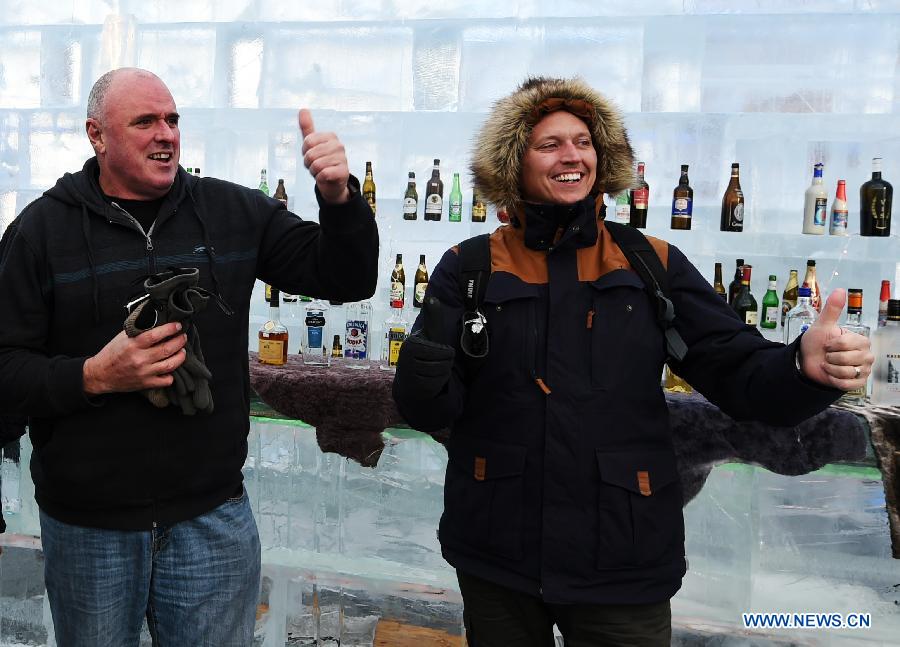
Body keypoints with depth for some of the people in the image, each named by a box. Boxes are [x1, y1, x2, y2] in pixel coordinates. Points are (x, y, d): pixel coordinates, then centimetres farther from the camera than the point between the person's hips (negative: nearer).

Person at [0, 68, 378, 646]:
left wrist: (338, 197, -16)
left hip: (212, 517, 1)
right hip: (87, 527, 0)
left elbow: (346, 280, 1)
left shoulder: (234, 212, 2)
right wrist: (93, 377, -21)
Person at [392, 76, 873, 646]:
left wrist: (804, 367, -24)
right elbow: (429, 411, -6)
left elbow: (737, 371, -2)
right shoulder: (469, 268, -1)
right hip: (495, 558, 0)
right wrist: (428, 354, -28)